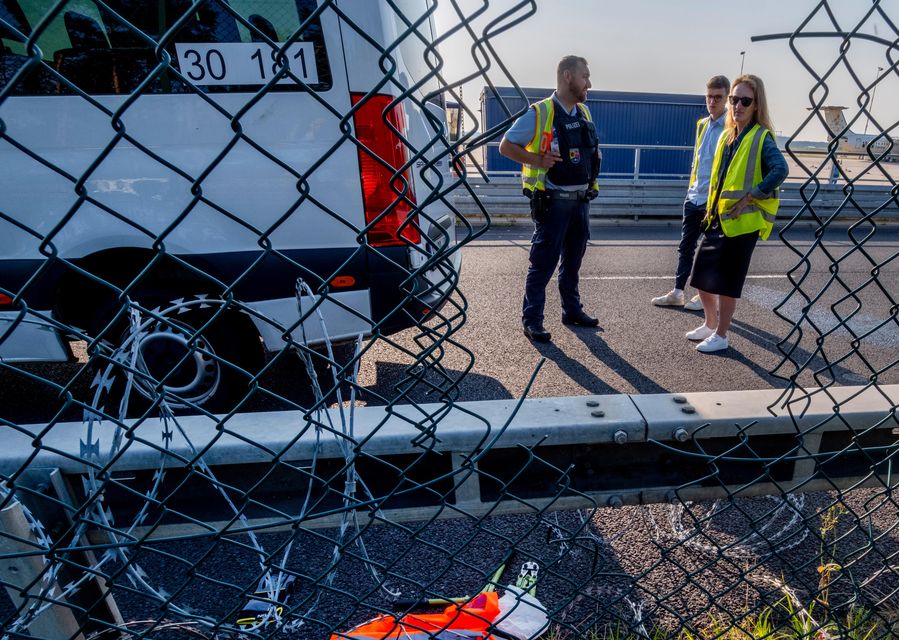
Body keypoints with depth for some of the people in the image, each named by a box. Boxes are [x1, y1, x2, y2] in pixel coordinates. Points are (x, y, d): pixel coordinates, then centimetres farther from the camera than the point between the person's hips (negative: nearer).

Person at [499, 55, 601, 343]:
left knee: (573, 259, 16)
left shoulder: (584, 113, 12)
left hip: (581, 200, 7)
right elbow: (506, 146, -7)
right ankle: (532, 319, 5)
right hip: (553, 201, -7)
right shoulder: (539, 113, -9)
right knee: (543, 262, -4)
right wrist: (538, 160, -19)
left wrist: (591, 184, 9)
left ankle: (572, 310, 29)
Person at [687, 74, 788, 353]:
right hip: (718, 217, 7)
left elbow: (780, 170, -23)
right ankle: (711, 324, 29)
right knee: (701, 273, 10)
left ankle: (720, 336, 12)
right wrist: (711, 207, 13)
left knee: (726, 279, -1)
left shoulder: (761, 137, -9)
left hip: (742, 220, -7)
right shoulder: (727, 135, 13)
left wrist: (751, 197, -22)